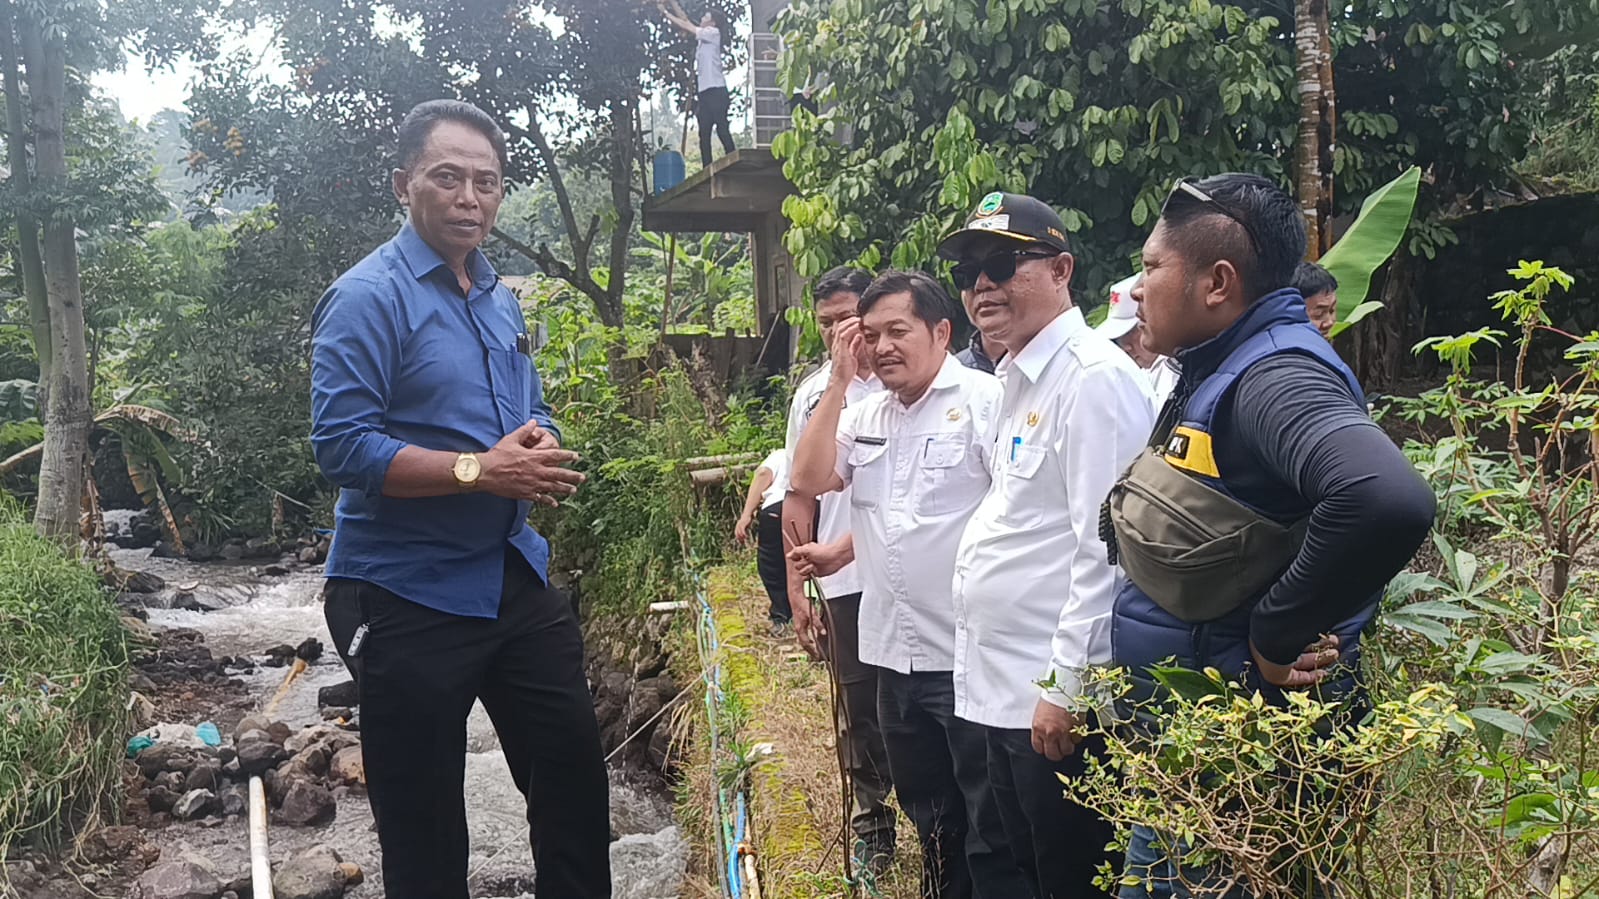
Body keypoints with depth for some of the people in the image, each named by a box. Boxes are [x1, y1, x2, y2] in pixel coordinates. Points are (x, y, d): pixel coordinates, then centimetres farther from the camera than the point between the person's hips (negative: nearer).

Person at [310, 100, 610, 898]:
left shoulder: (501, 299, 11)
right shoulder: (368, 298, -13)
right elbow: (342, 444, -21)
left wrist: (541, 450, -4)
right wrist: (481, 471, -24)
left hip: (516, 577, 7)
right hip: (408, 598, -7)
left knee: (574, 772, 15)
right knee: (423, 825, 8)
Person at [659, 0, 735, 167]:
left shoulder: (714, 32, 2)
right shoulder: (701, 37, 23)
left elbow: (687, 27, -2)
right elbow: (685, 19, 20)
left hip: (716, 90, -8)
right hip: (704, 92, 8)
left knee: (722, 130, -13)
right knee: (704, 134, 2)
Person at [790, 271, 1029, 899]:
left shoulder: (984, 400, -9)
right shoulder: (865, 414, 12)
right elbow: (808, 480, 2)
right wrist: (838, 381, -1)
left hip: (968, 655, -7)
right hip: (895, 652, 7)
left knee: (993, 827, 4)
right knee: (929, 816, 22)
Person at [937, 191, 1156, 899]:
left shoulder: (1095, 377, -16)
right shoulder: (1018, 381, 14)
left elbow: (1105, 548, -22)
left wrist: (1064, 688, -21)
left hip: (1061, 702, -10)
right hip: (1006, 694, 10)